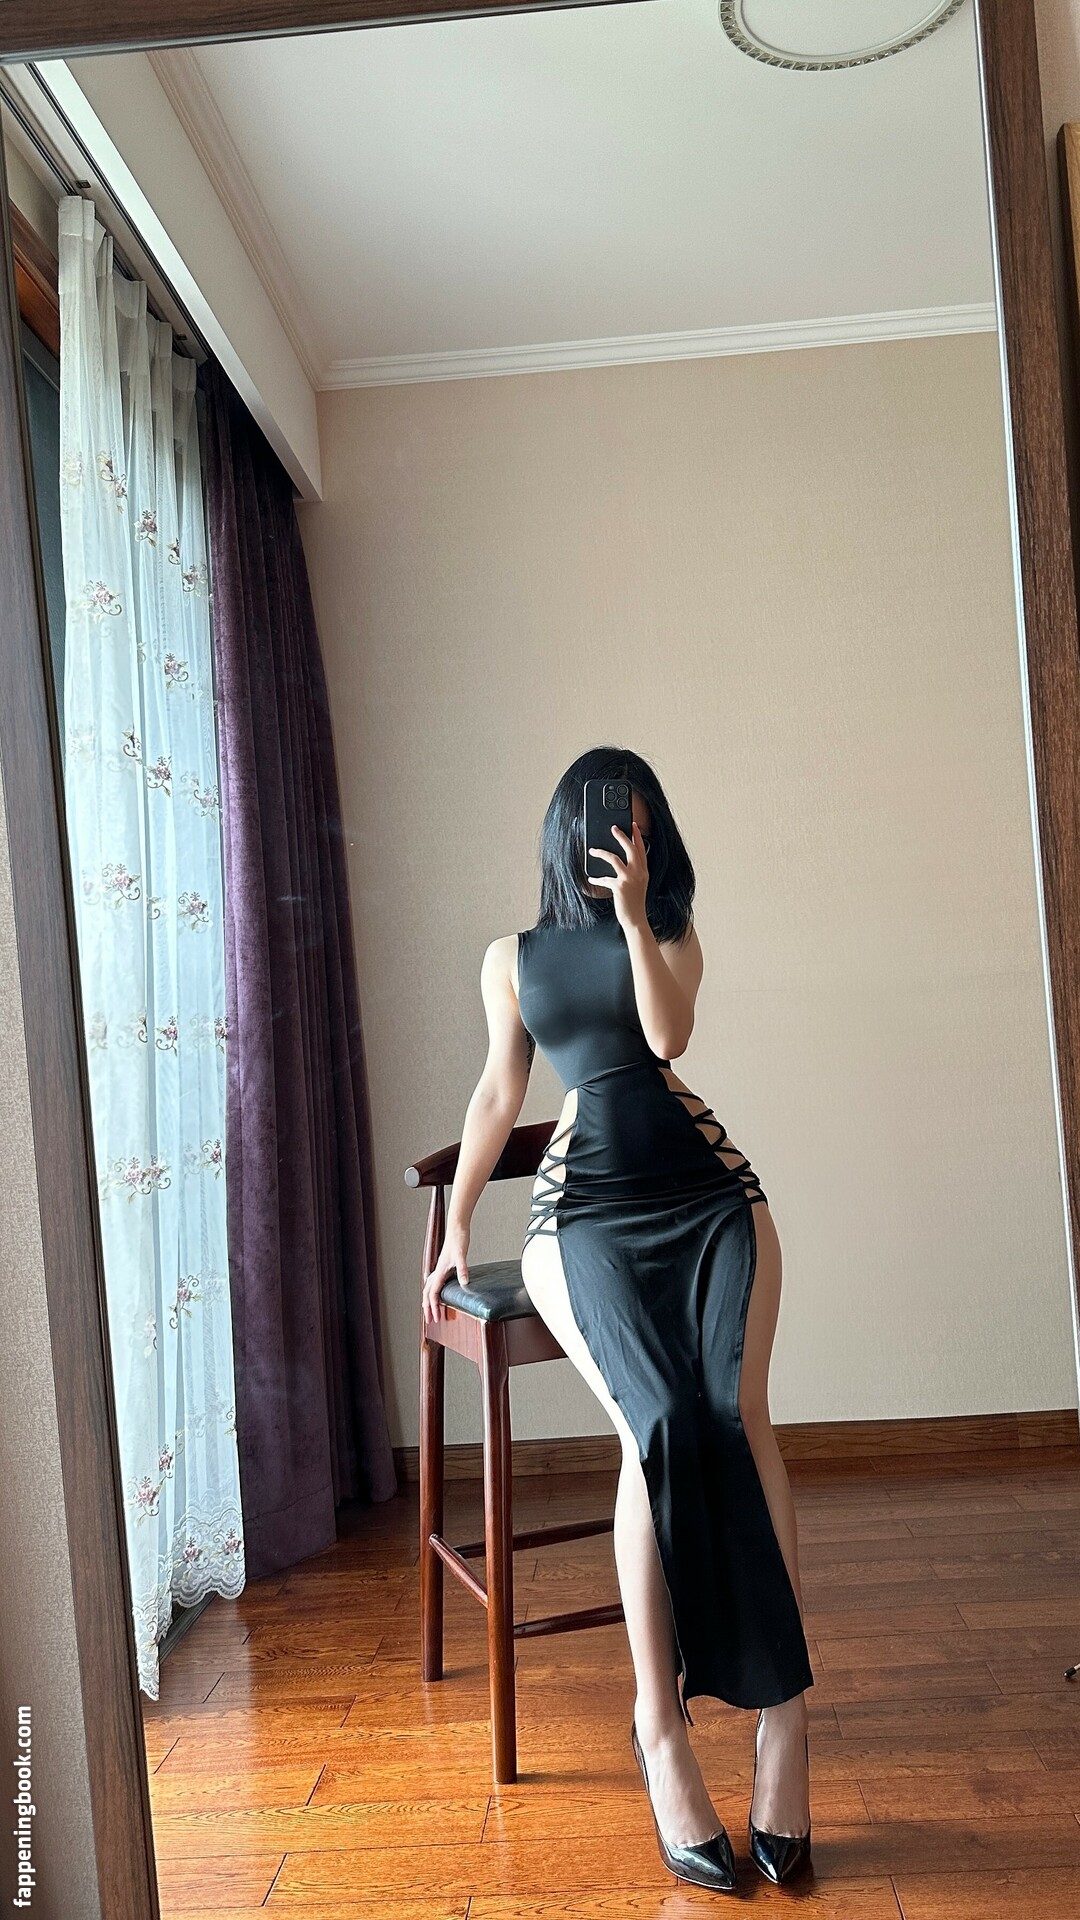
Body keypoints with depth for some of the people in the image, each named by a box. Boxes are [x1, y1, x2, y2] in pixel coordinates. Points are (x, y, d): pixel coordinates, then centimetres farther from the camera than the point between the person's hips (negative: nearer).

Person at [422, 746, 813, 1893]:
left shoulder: (672, 936, 18)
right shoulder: (513, 957, 19)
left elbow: (668, 1034, -2)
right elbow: (500, 1092, 19)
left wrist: (632, 913, -8)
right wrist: (456, 1222, 13)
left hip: (705, 1189, 1)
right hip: (586, 1210, -1)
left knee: (738, 1411, -23)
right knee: (660, 1424, -25)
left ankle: (783, 1709, -18)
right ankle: (661, 1727, -17)